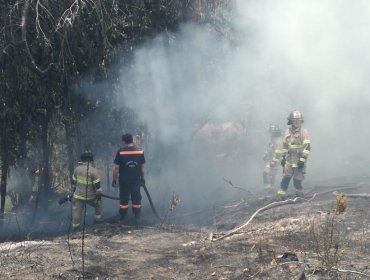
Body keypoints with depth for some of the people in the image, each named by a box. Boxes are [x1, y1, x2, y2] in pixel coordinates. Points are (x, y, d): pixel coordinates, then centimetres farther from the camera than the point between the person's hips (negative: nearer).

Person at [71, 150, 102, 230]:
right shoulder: (93, 171, -18)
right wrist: (99, 194, -1)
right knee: (98, 203, 25)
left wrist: (73, 191, 21)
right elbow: (97, 185, -14)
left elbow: (73, 182, 9)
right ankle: (97, 218, 30)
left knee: (77, 210, 11)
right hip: (90, 197, -2)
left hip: (78, 195, 3)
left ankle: (75, 225, 13)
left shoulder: (77, 168, -2)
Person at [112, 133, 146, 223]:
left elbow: (116, 167, -10)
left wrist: (114, 179, -1)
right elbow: (142, 167, 5)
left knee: (123, 199, 8)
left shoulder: (120, 152, -10)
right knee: (136, 199, 11)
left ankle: (122, 219, 14)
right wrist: (142, 178, 15)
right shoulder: (140, 151, -1)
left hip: (124, 180, -2)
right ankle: (137, 218, 15)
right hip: (136, 180, 2)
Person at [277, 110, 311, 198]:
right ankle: (281, 196, 6)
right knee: (285, 178, 2)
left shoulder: (304, 132, -7)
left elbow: (307, 147, -11)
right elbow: (285, 146, 18)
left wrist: (302, 160, -16)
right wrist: (283, 157, 16)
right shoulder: (288, 132, 8)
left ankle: (300, 196, 13)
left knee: (297, 181, -2)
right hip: (289, 160, 4)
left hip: (299, 160, -4)